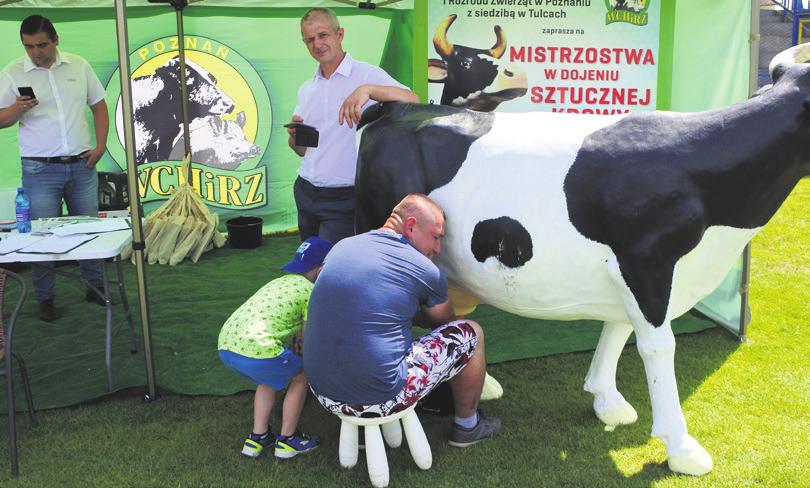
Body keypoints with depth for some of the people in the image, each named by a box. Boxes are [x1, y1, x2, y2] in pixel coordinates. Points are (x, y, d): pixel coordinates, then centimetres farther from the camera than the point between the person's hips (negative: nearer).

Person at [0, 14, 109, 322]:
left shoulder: (78, 66, 5)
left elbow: (99, 106, 11)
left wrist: (100, 146, 1)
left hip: (82, 166, 2)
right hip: (41, 170, -2)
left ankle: (95, 287, 23)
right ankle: (45, 299, 13)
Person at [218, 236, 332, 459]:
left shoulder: (280, 281, 26)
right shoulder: (310, 291, 3)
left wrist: (294, 339, 20)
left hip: (225, 344, 8)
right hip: (258, 349, -8)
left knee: (270, 377, 33)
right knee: (301, 376, 17)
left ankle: (257, 438, 36)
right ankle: (287, 441, 28)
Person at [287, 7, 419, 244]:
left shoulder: (367, 75, -8)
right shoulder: (306, 89, 12)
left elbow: (412, 101, -24)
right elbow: (302, 150, 15)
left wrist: (367, 89, -37)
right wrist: (294, 136, -7)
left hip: (343, 200, -6)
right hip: (305, 195, 6)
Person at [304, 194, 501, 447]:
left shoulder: (342, 246, 7)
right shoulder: (425, 271, -7)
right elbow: (445, 321, 15)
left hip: (324, 394, 6)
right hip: (380, 400, -6)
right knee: (471, 333, 10)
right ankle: (466, 426, 32)